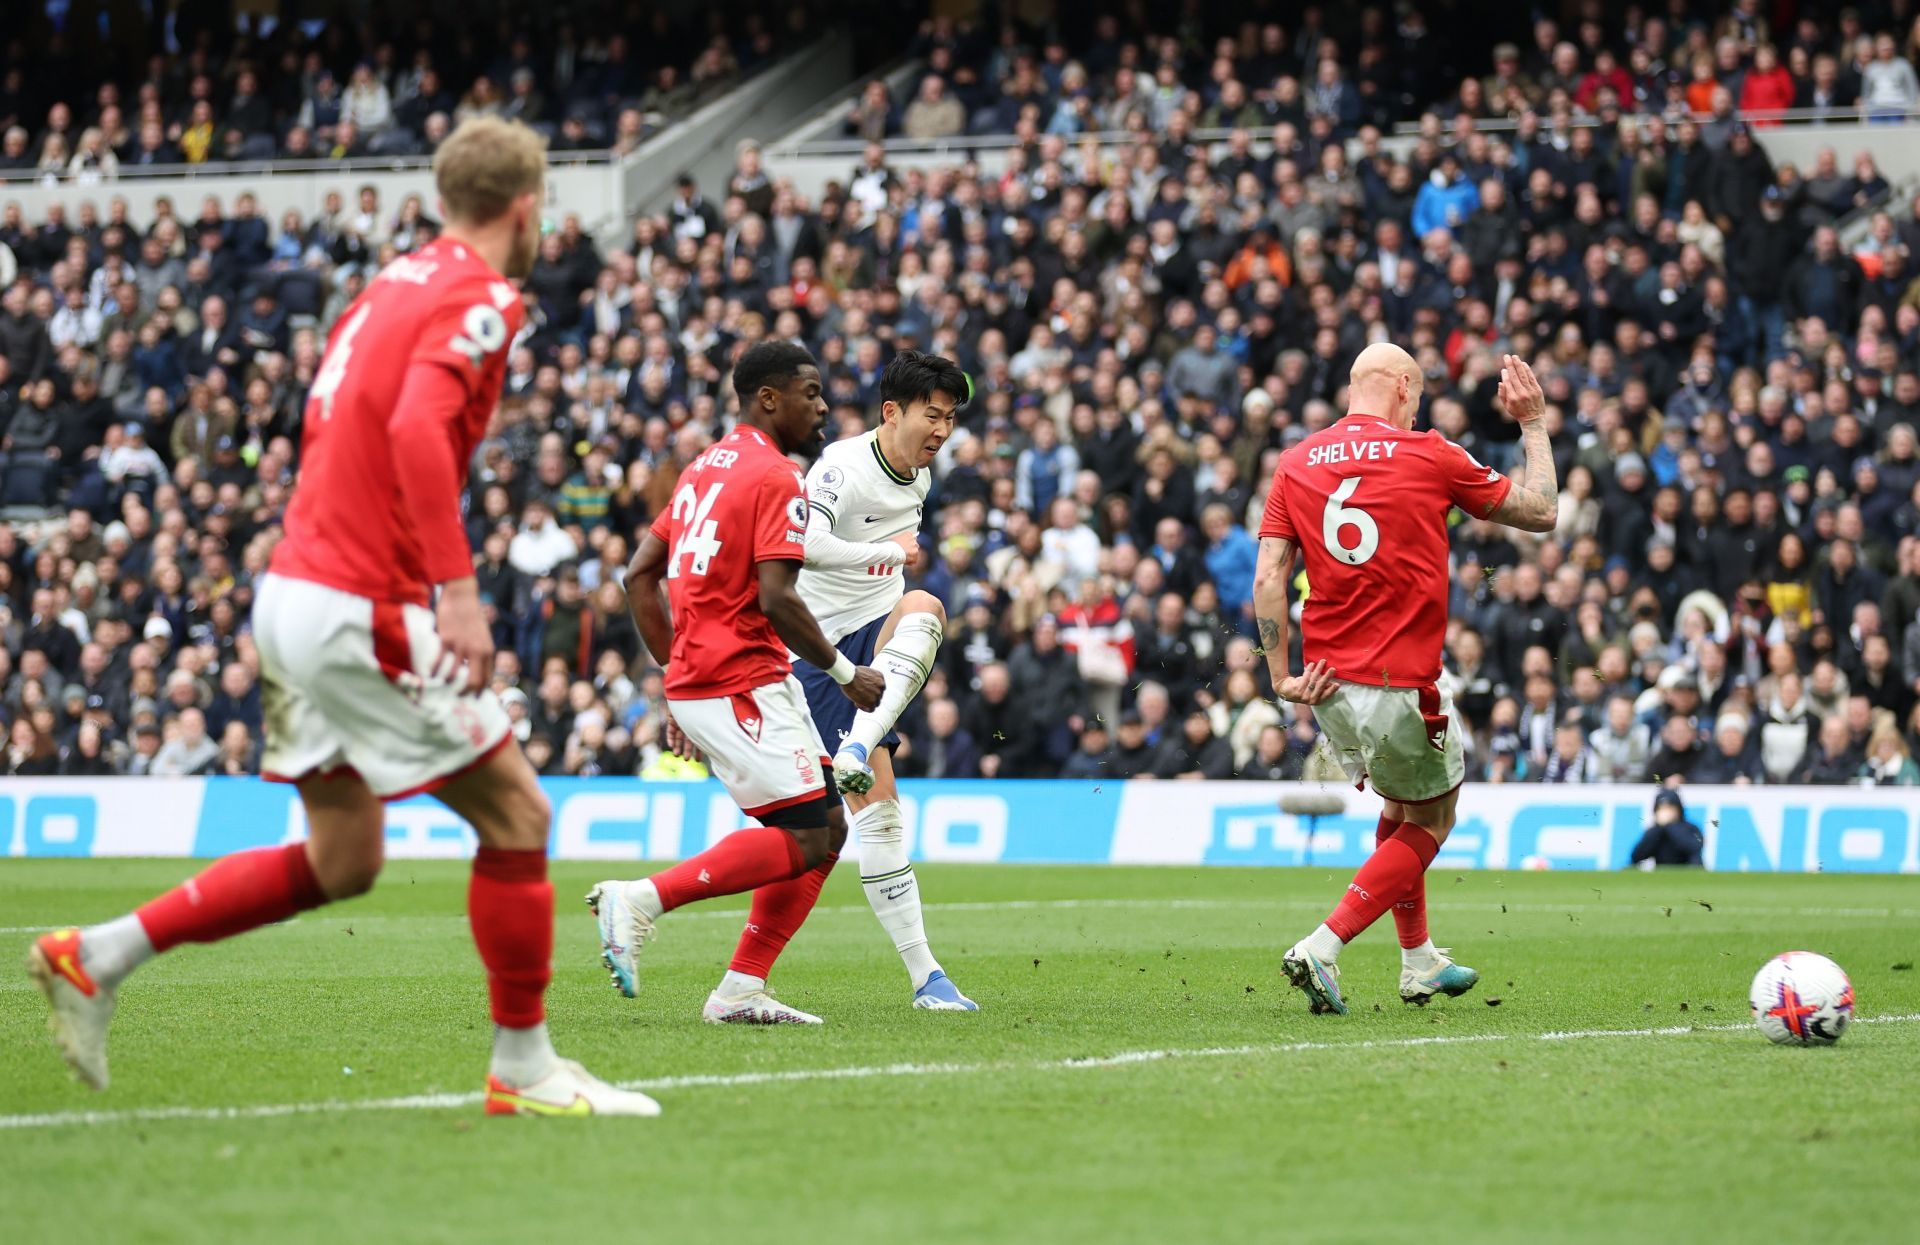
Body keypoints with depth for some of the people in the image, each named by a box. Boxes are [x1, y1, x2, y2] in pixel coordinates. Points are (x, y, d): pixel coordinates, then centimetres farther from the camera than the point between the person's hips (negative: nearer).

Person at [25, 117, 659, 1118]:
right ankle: (523, 1067, 6)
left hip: (293, 591, 9)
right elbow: (418, 428, -28)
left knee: (341, 862, 14)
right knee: (514, 814, 0)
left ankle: (96, 956, 13)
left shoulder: (394, 283, 16)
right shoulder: (478, 299, -11)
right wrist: (457, 591, -32)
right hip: (360, 612, -9)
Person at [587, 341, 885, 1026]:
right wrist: (844, 671, -7)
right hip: (742, 684, -10)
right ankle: (642, 899, -16)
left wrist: (679, 677, 22)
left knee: (828, 828, 10)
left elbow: (640, 574, 19)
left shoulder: (706, 467, 19)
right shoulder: (776, 477, -10)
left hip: (696, 681, 10)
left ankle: (741, 991, 5)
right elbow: (776, 597, -20)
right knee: (803, 841, -12)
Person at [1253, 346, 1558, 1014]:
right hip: (1400, 683, -6)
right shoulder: (1428, 456, -6)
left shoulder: (1296, 463, 6)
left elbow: (1268, 578, -2)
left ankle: (1420, 963, 33)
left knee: (1399, 807, 27)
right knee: (1429, 823, 11)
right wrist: (1534, 423, 16)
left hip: (1328, 681, 6)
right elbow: (1540, 512, 4)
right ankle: (1321, 949, -5)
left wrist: (1282, 676, 0)